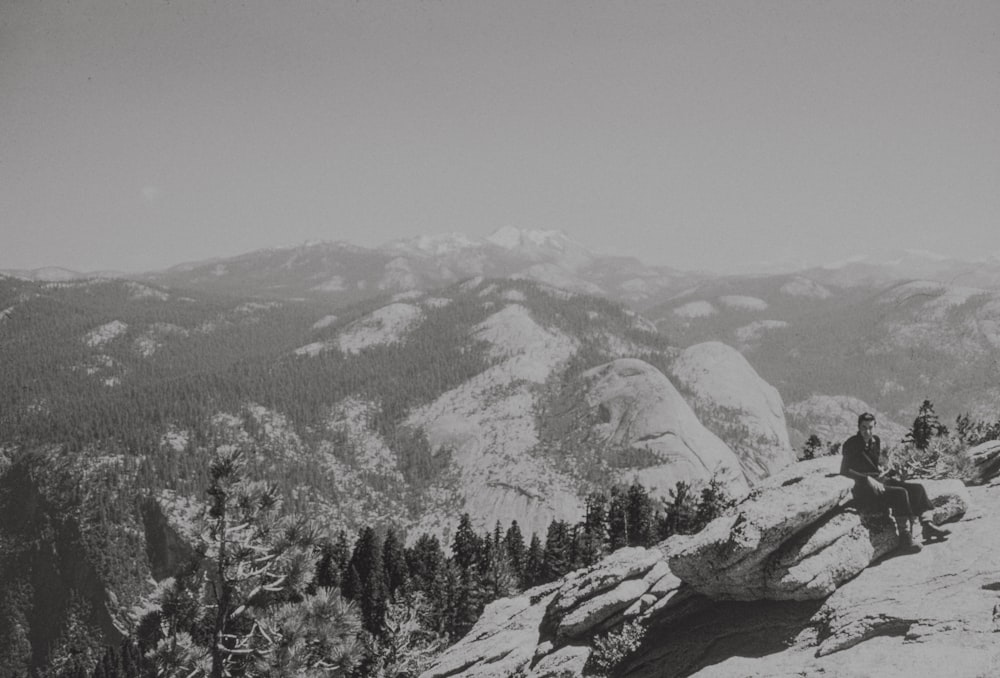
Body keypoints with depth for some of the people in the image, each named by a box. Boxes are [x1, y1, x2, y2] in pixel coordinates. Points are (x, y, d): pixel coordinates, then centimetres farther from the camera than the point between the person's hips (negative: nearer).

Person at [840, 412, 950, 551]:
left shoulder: (876, 442, 13)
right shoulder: (851, 444, -9)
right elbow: (844, 470, -18)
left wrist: (884, 473, 4)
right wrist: (868, 479, -24)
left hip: (880, 481, 8)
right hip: (864, 489, -8)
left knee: (917, 488, -4)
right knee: (900, 493, -29)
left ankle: (927, 525, -6)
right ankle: (905, 537, -28)